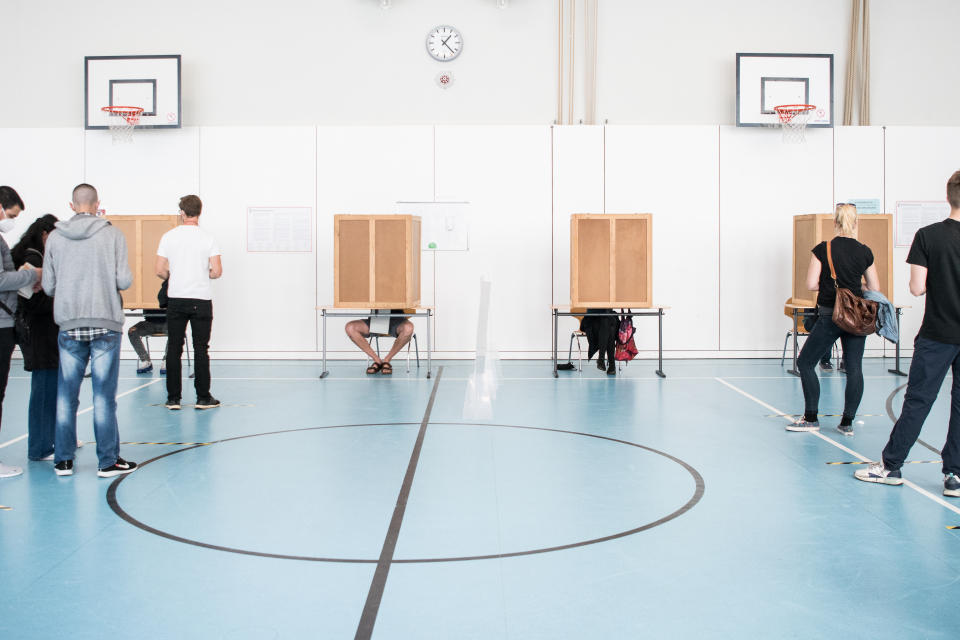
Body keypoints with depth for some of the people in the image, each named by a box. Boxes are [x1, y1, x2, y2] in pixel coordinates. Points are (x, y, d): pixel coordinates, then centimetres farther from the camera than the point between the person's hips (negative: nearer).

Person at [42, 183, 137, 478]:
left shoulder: (55, 237, 4)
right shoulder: (112, 234, -3)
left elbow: (48, 286, 4)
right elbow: (124, 281, -8)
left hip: (69, 325, 2)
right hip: (105, 324, -2)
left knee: (66, 396, 10)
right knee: (104, 396, 2)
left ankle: (63, 460, 16)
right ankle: (108, 461, 7)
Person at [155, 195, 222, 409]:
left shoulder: (169, 236, 0)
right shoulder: (207, 238, -4)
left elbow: (160, 271, -1)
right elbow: (217, 272, -9)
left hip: (176, 300, 1)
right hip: (201, 300, -1)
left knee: (174, 349, 7)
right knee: (201, 349, 3)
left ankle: (173, 398, 8)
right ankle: (203, 397, 5)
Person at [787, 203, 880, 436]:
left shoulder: (823, 249, -7)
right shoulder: (865, 252, 2)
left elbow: (811, 284, -8)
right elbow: (875, 288, 8)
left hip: (830, 316, -4)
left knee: (805, 362, 9)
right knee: (854, 368, 7)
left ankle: (811, 419, 9)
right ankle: (847, 423, 8)